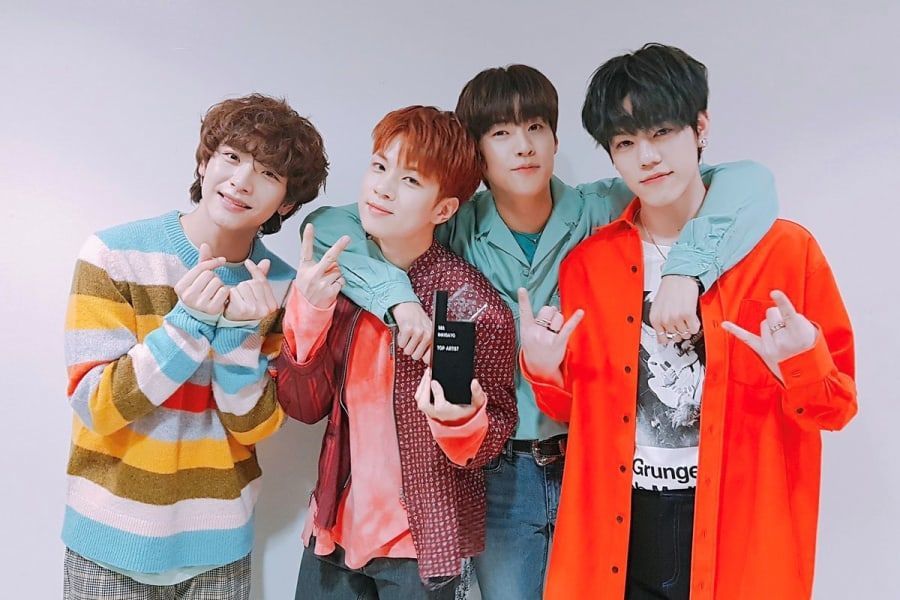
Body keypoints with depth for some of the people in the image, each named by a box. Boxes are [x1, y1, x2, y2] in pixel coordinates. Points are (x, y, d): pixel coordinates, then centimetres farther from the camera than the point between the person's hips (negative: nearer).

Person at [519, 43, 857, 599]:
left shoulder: (785, 248, -6)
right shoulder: (586, 262, 1)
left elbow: (837, 405, -1)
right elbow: (579, 408, 8)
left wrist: (803, 367, -21)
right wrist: (545, 371, -12)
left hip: (740, 526, -1)